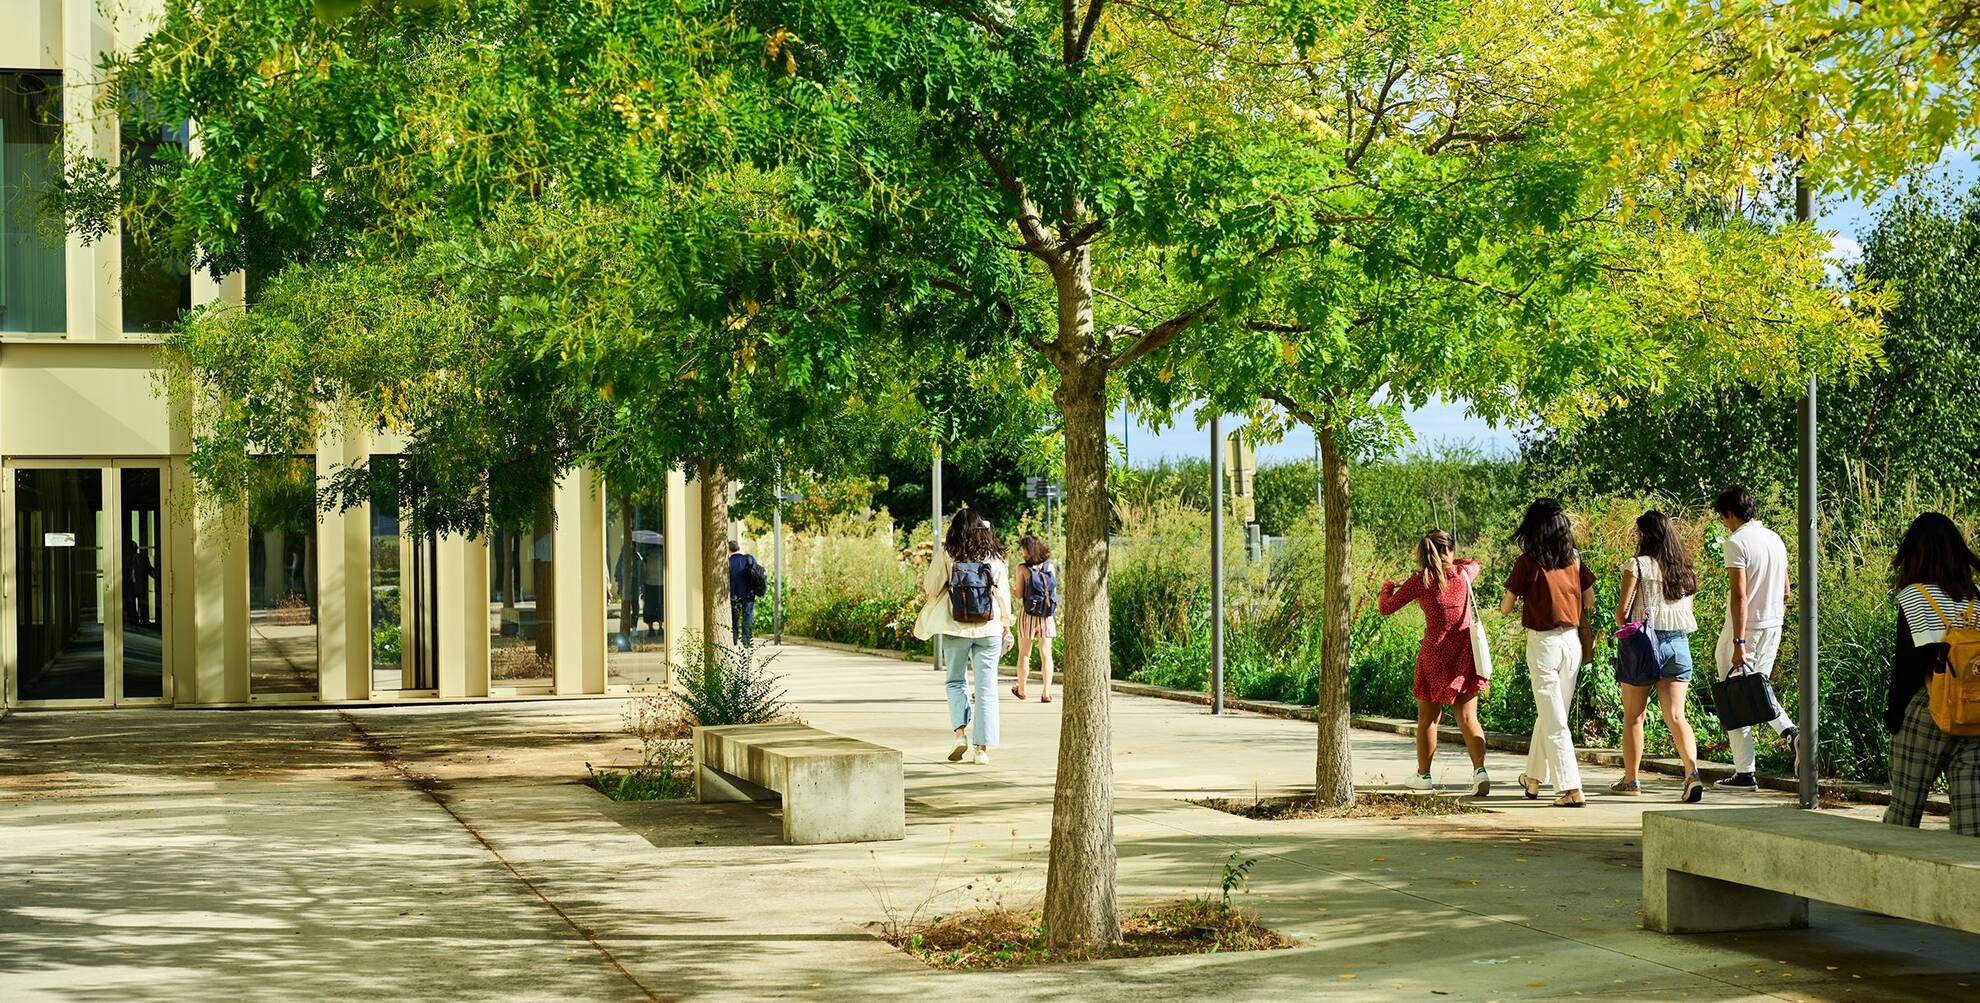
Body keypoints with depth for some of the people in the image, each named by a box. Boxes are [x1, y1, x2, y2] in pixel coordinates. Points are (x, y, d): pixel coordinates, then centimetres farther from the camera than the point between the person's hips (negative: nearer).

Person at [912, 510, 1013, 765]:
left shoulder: (945, 555, -5)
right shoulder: (994, 557, 1)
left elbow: (930, 588, -2)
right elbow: (1003, 593, 4)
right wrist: (1006, 625, 14)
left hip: (956, 629, -1)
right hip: (989, 630, 1)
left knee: (956, 681, 16)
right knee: (986, 687, 5)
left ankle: (960, 731, -4)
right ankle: (982, 748, 2)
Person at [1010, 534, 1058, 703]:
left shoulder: (1022, 568, -9)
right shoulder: (1050, 567, 2)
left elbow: (1019, 594, -9)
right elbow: (1054, 592, 7)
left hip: (1027, 613, -2)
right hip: (1047, 616, 2)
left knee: (1024, 654, 10)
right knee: (1046, 654, 3)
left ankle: (1021, 689, 21)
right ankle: (1046, 692, -2)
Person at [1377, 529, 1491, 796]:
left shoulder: (1420, 581, -7)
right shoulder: (1463, 574, 0)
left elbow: (1386, 608, 1)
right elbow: (1474, 563, 27)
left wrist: (1387, 588, 20)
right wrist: (1451, 562, 36)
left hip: (1435, 654, -2)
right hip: (1465, 653, 2)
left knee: (1427, 718, 13)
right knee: (1468, 717, 3)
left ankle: (1423, 775, 22)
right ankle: (1480, 769, -15)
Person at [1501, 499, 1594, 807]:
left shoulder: (1528, 562, -10)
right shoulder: (1573, 559, 2)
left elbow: (1505, 607, -4)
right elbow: (1590, 601, 9)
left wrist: (1518, 599, 18)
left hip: (1543, 643, -5)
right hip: (1572, 640, 5)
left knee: (1553, 720, -1)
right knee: (1548, 712, 19)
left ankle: (1572, 789, -8)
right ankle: (1534, 777, 34)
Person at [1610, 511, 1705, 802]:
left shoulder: (1637, 565, -7)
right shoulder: (1684, 569, 9)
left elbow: (1621, 611, -8)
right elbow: (1687, 611, 13)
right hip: (1678, 642, 4)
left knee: (1633, 716, 10)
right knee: (1676, 716, 0)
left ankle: (1630, 780, 19)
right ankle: (1692, 772, -20)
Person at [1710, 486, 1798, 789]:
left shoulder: (1736, 543, -15)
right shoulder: (1775, 539, 9)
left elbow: (1739, 595, -21)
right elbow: (1785, 591, 16)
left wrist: (1738, 643, -23)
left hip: (1744, 628, -8)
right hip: (1773, 627, 8)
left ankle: (1745, 773, 2)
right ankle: (1790, 732, -3)